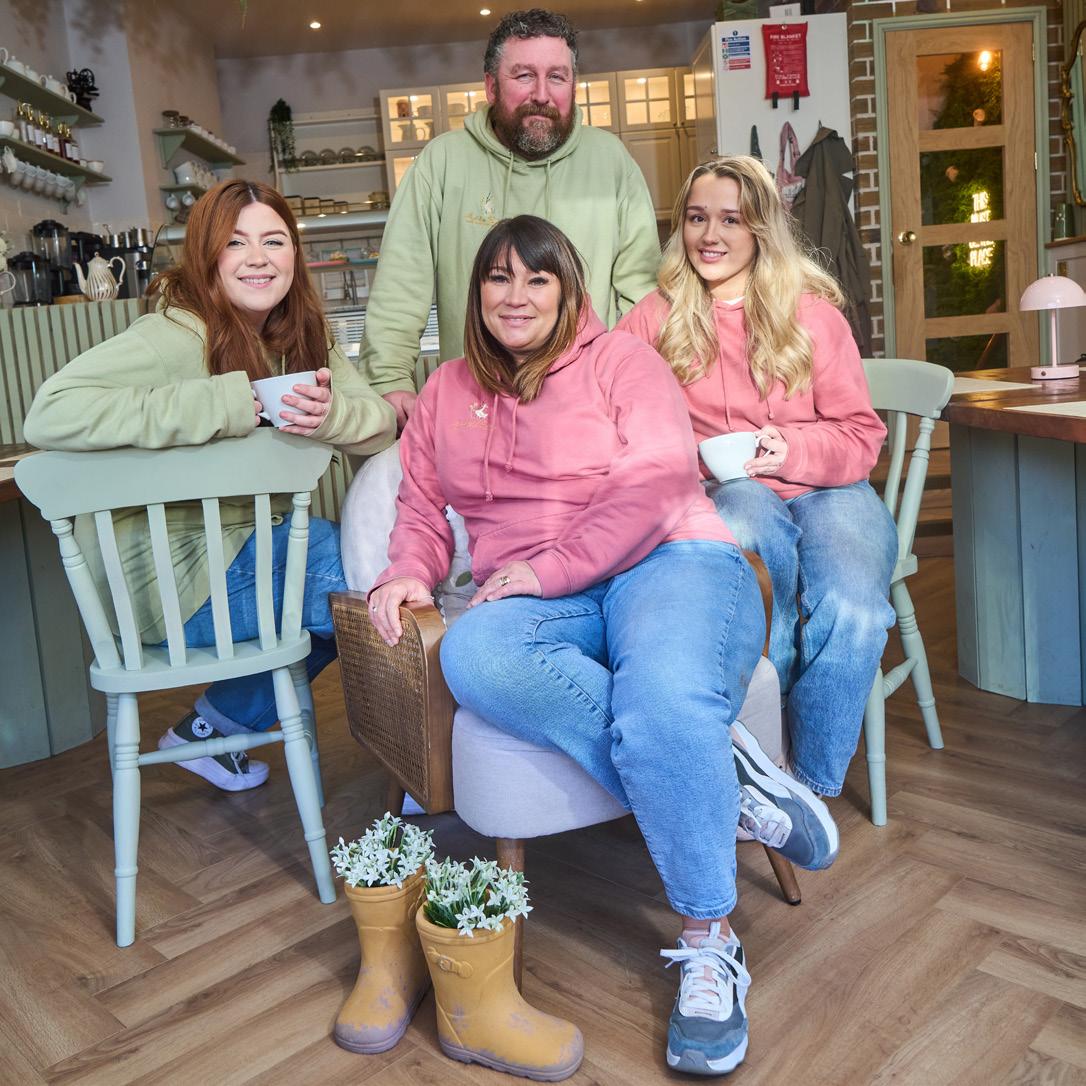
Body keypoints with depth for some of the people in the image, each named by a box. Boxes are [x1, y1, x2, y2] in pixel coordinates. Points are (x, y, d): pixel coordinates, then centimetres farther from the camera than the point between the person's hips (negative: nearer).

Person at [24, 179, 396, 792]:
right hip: (179, 582, -8)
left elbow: (382, 422, -4)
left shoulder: (303, 338, 5)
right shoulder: (177, 336, -18)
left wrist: (331, 413, -28)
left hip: (248, 546, 8)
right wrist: (224, 403, -32)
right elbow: (50, 414, -31)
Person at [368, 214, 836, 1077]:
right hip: (538, 603, 4)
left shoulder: (621, 360, 7)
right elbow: (423, 505, 21)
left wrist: (549, 568, -14)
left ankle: (710, 942, -15)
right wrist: (410, 572, -1)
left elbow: (654, 485, -7)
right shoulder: (448, 392, 23)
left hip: (667, 563, -3)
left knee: (665, 700, -37)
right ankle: (714, 774, -24)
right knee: (475, 658, -33)